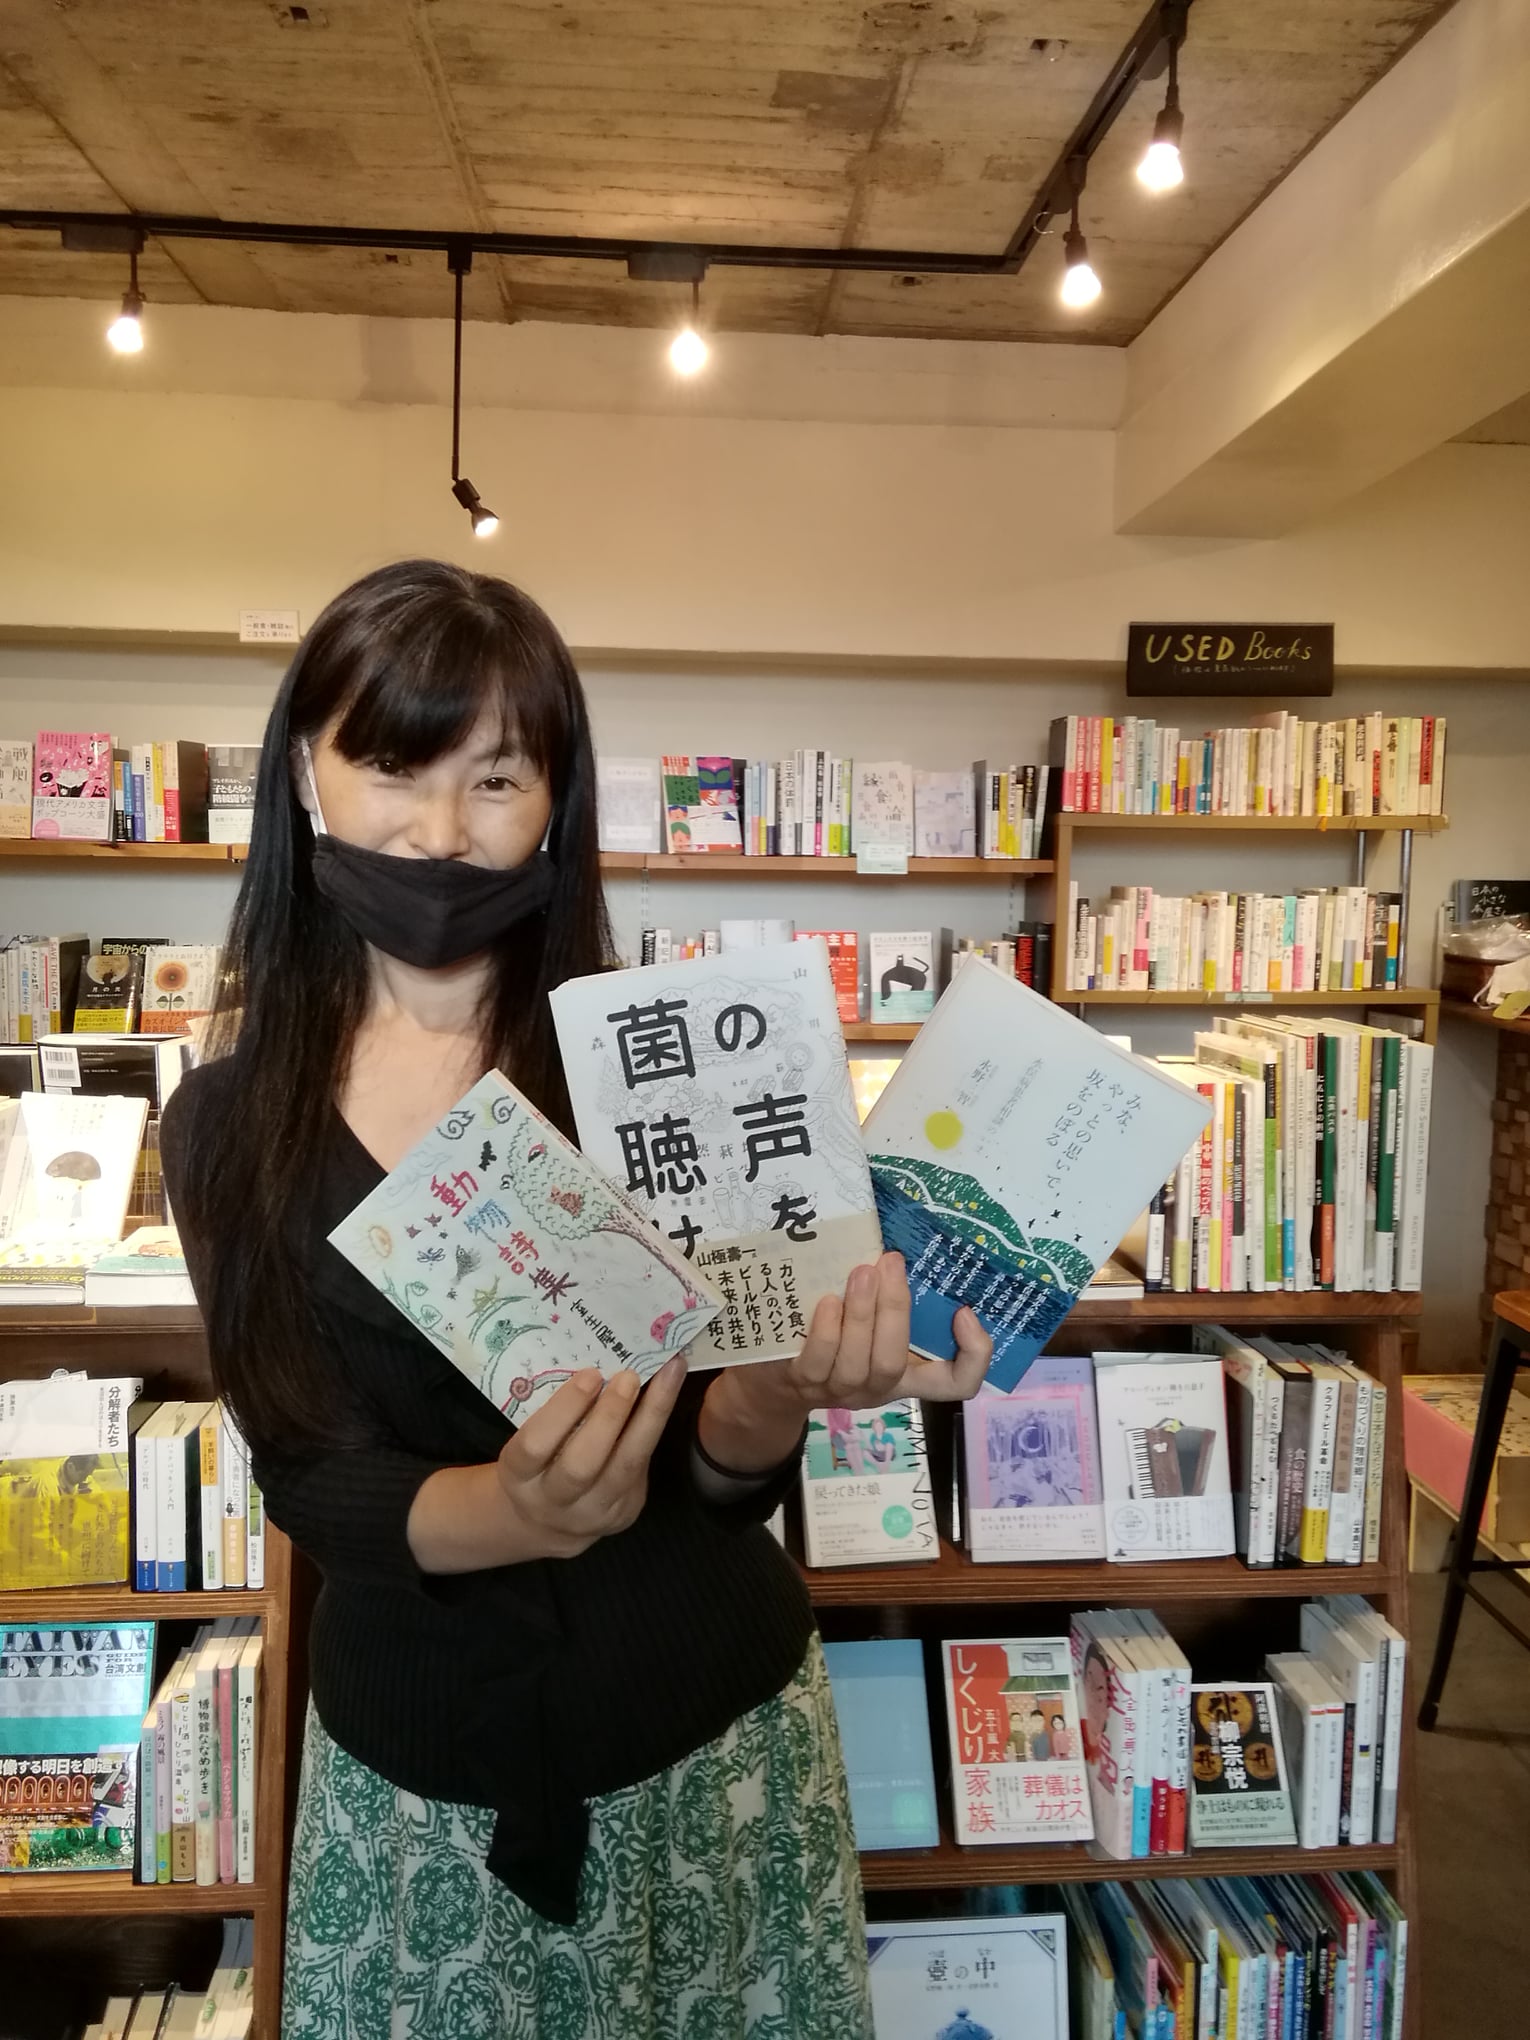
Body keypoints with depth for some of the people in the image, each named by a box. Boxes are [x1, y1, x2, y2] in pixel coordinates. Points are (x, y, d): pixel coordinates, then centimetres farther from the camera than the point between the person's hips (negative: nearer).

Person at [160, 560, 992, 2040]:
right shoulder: (226, 1121, -8)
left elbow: (723, 1460, -14)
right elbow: (306, 1472, -12)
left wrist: (786, 1388, -37)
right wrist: (510, 1515, -33)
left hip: (709, 1734, -1)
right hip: (410, 1767, 2)